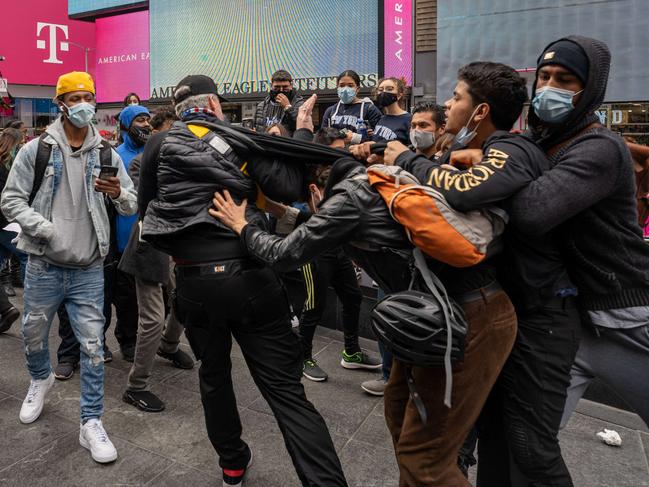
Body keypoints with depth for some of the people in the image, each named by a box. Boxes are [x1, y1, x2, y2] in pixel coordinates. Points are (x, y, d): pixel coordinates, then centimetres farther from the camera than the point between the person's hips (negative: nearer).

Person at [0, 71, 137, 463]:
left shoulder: (106, 155, 1)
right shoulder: (36, 150, -2)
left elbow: (131, 207, 1)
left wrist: (120, 193, -21)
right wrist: (45, 229, -17)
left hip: (89, 270, 0)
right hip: (44, 266, 0)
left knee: (93, 347, 1)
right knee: (34, 336, 18)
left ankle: (92, 423, 14)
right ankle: (41, 379, 52)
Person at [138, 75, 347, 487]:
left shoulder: (159, 146, 9)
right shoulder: (240, 139, 3)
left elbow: (146, 210, 15)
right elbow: (287, 189, -8)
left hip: (194, 280, 3)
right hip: (249, 275, -2)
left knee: (214, 375, 25)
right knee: (286, 390, 0)